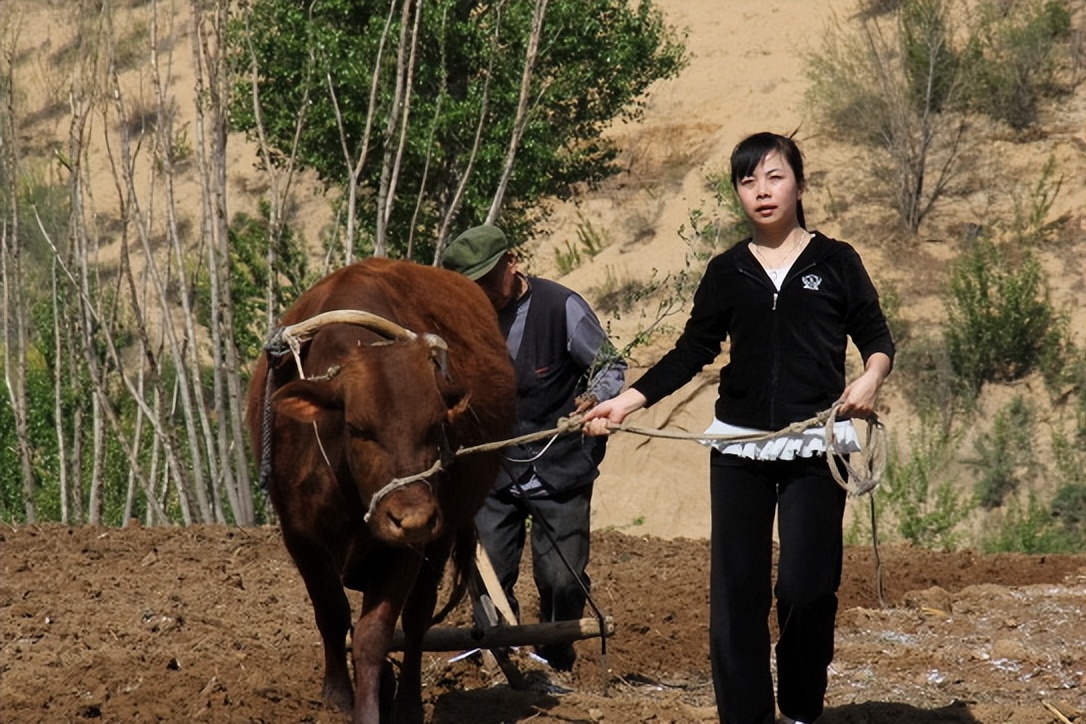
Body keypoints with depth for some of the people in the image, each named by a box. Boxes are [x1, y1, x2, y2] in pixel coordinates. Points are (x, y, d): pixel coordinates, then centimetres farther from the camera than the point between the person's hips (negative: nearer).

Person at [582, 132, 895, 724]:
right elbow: (692, 352, 8)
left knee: (807, 587, -5)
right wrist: (627, 401, -2)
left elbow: (876, 337, 6)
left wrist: (872, 375, -16)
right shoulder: (726, 272, 10)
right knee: (736, 587, -1)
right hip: (738, 448, 2)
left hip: (815, 447, -2)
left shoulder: (835, 262, 4)